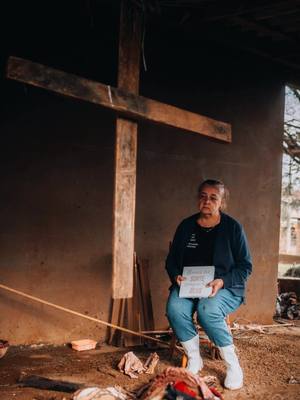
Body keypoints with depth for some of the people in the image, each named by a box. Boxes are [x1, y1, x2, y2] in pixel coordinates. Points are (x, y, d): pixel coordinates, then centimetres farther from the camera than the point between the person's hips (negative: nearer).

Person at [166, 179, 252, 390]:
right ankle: (194, 360, -9)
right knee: (175, 308, -29)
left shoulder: (233, 227, -1)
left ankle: (233, 365, -14)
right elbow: (171, 260, 16)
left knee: (207, 310, -35)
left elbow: (245, 265, -1)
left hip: (224, 287, -3)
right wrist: (176, 276, -6)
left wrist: (222, 282, -16)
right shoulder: (186, 226, 9)